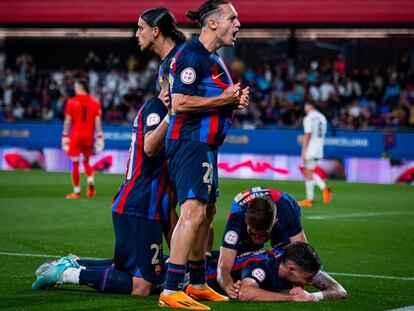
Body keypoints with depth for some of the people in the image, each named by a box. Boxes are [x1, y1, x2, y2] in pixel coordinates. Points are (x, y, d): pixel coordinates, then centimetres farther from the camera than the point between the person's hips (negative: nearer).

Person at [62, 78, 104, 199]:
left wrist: (65, 136, 1)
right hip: (89, 135, 3)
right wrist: (99, 137, 1)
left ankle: (76, 191, 2)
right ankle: (90, 181, -5)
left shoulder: (72, 102, -4)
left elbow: (68, 120, -4)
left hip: (75, 135, -3)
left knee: (75, 163, 2)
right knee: (86, 161, 19)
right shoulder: (94, 102, 3)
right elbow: (98, 121, -1)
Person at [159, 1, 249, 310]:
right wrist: (223, 100, -16)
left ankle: (197, 285, 29)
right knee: (194, 211, -19)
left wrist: (236, 100, 10)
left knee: (207, 212, 17)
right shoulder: (192, 54, -14)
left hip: (206, 144, 11)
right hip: (190, 142, -11)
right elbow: (180, 102, -22)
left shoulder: (213, 58, 19)